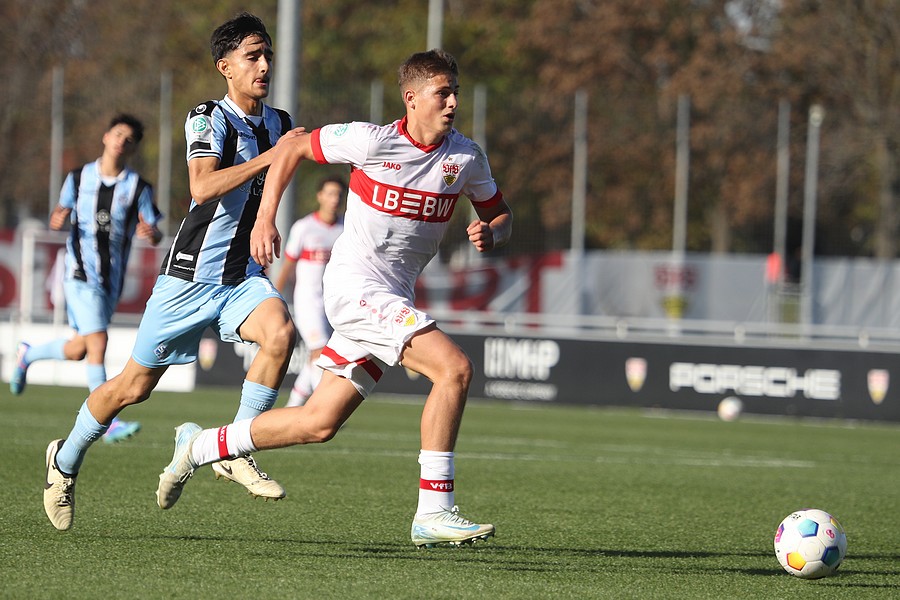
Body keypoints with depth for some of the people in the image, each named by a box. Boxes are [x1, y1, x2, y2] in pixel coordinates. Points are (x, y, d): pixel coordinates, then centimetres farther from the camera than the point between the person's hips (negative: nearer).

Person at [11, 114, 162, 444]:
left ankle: (28, 354, 41)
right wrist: (58, 219, -11)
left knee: (79, 349, 11)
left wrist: (151, 233, -26)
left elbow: (156, 235, -2)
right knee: (98, 342, -16)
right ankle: (107, 422, -16)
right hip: (81, 272, -3)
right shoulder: (79, 178, 4)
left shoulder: (138, 187, 2)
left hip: (111, 278, 3)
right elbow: (60, 213, 13)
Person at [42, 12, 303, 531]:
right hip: (191, 274, -5)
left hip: (245, 275, 5)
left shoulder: (280, 124, 8)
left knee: (281, 332, -28)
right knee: (135, 386, 5)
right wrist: (268, 157, -33)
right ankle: (66, 460, 30)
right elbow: (203, 187, -30)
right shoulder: (209, 119, -13)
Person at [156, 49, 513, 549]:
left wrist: (489, 234, -7)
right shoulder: (370, 141, -10)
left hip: (392, 299, 7)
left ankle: (201, 447, 25)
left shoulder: (466, 156, 3)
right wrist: (265, 220, -3)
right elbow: (293, 149, 4)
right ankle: (433, 514, -20)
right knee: (454, 366, -23)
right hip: (356, 286, -7)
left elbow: (500, 215, 17)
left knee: (320, 423, 6)